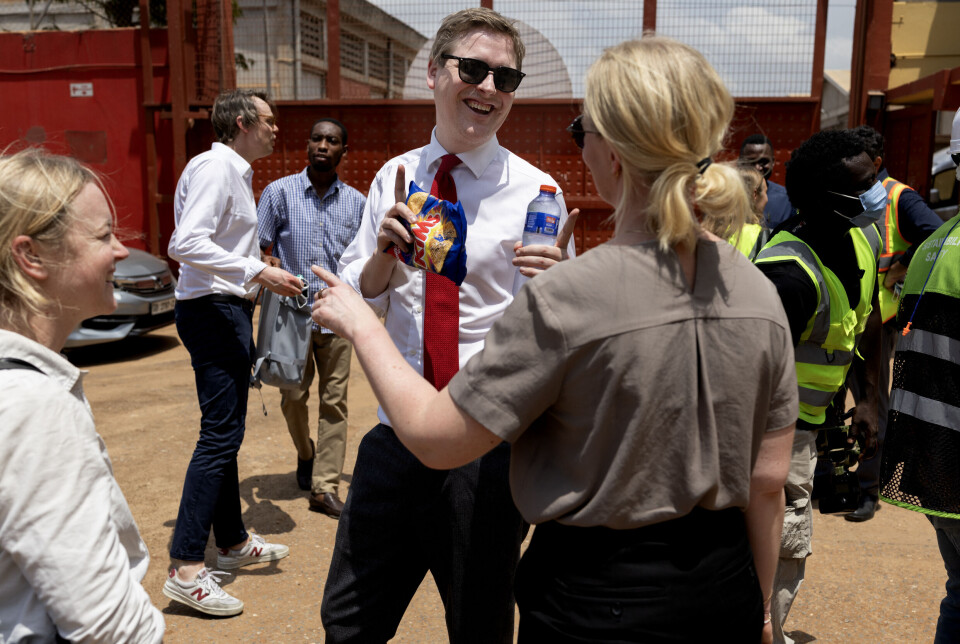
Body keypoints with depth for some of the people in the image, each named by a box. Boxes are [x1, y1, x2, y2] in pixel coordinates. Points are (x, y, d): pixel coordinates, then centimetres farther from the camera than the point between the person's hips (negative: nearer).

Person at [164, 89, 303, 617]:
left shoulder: (235, 170, 18)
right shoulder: (215, 166, -13)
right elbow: (186, 245, -25)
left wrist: (261, 274, 21)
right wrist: (258, 271, -26)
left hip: (227, 310, 11)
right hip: (213, 311, -11)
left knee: (226, 432, 15)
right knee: (220, 434, -11)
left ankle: (233, 542, 27)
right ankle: (186, 569, -6)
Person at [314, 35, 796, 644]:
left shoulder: (568, 299, -25)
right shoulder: (758, 294, -7)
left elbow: (435, 437, -16)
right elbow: (768, 484, 0)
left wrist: (363, 324, -3)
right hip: (727, 591, 6)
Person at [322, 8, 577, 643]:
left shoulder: (535, 191, -7)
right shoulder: (395, 178, 4)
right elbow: (357, 300, 5)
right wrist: (386, 250, -14)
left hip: (491, 445, -3)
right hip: (396, 432, 3)